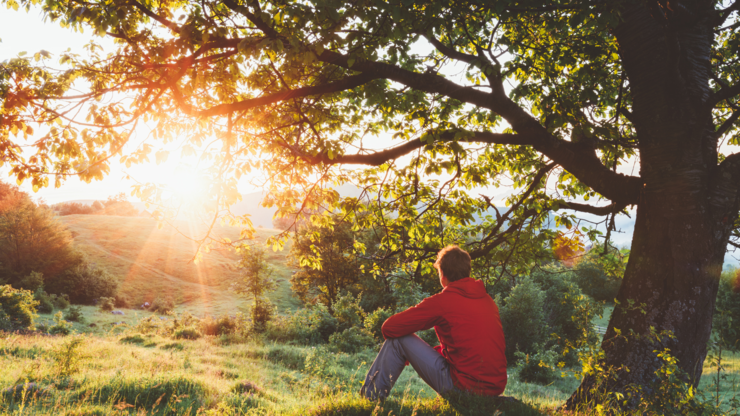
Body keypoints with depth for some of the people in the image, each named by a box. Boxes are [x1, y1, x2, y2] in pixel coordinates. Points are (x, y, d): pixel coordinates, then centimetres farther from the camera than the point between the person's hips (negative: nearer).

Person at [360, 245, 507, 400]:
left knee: (397, 340, 3)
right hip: (498, 386, 7)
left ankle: (370, 400, 11)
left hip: (466, 387, -7)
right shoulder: (488, 300, 11)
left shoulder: (443, 301, -10)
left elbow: (390, 328, -6)